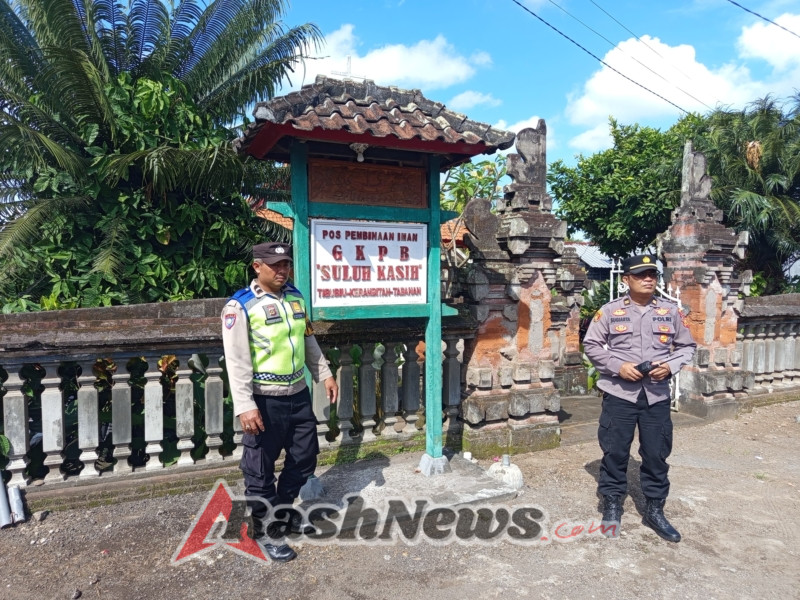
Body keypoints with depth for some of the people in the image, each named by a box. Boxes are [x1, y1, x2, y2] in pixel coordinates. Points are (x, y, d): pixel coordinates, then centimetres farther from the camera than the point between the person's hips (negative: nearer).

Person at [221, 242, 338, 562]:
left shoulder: (295, 297, 8)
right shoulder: (240, 306, -13)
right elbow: (237, 360, -17)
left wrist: (325, 374, 16)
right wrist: (245, 406, -22)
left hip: (298, 394, 7)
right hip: (265, 400, -7)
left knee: (304, 458, 19)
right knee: (260, 469, 7)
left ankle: (283, 509, 42)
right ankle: (265, 528, 28)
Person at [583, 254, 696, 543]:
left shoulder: (671, 311, 4)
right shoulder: (610, 311, -3)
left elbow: (687, 346, 11)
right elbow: (591, 345, -1)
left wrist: (670, 366, -9)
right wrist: (618, 366, -14)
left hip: (656, 395, 2)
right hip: (619, 393, -2)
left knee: (656, 454, 10)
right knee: (615, 452, 6)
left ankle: (654, 510, 28)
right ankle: (612, 505, 24)